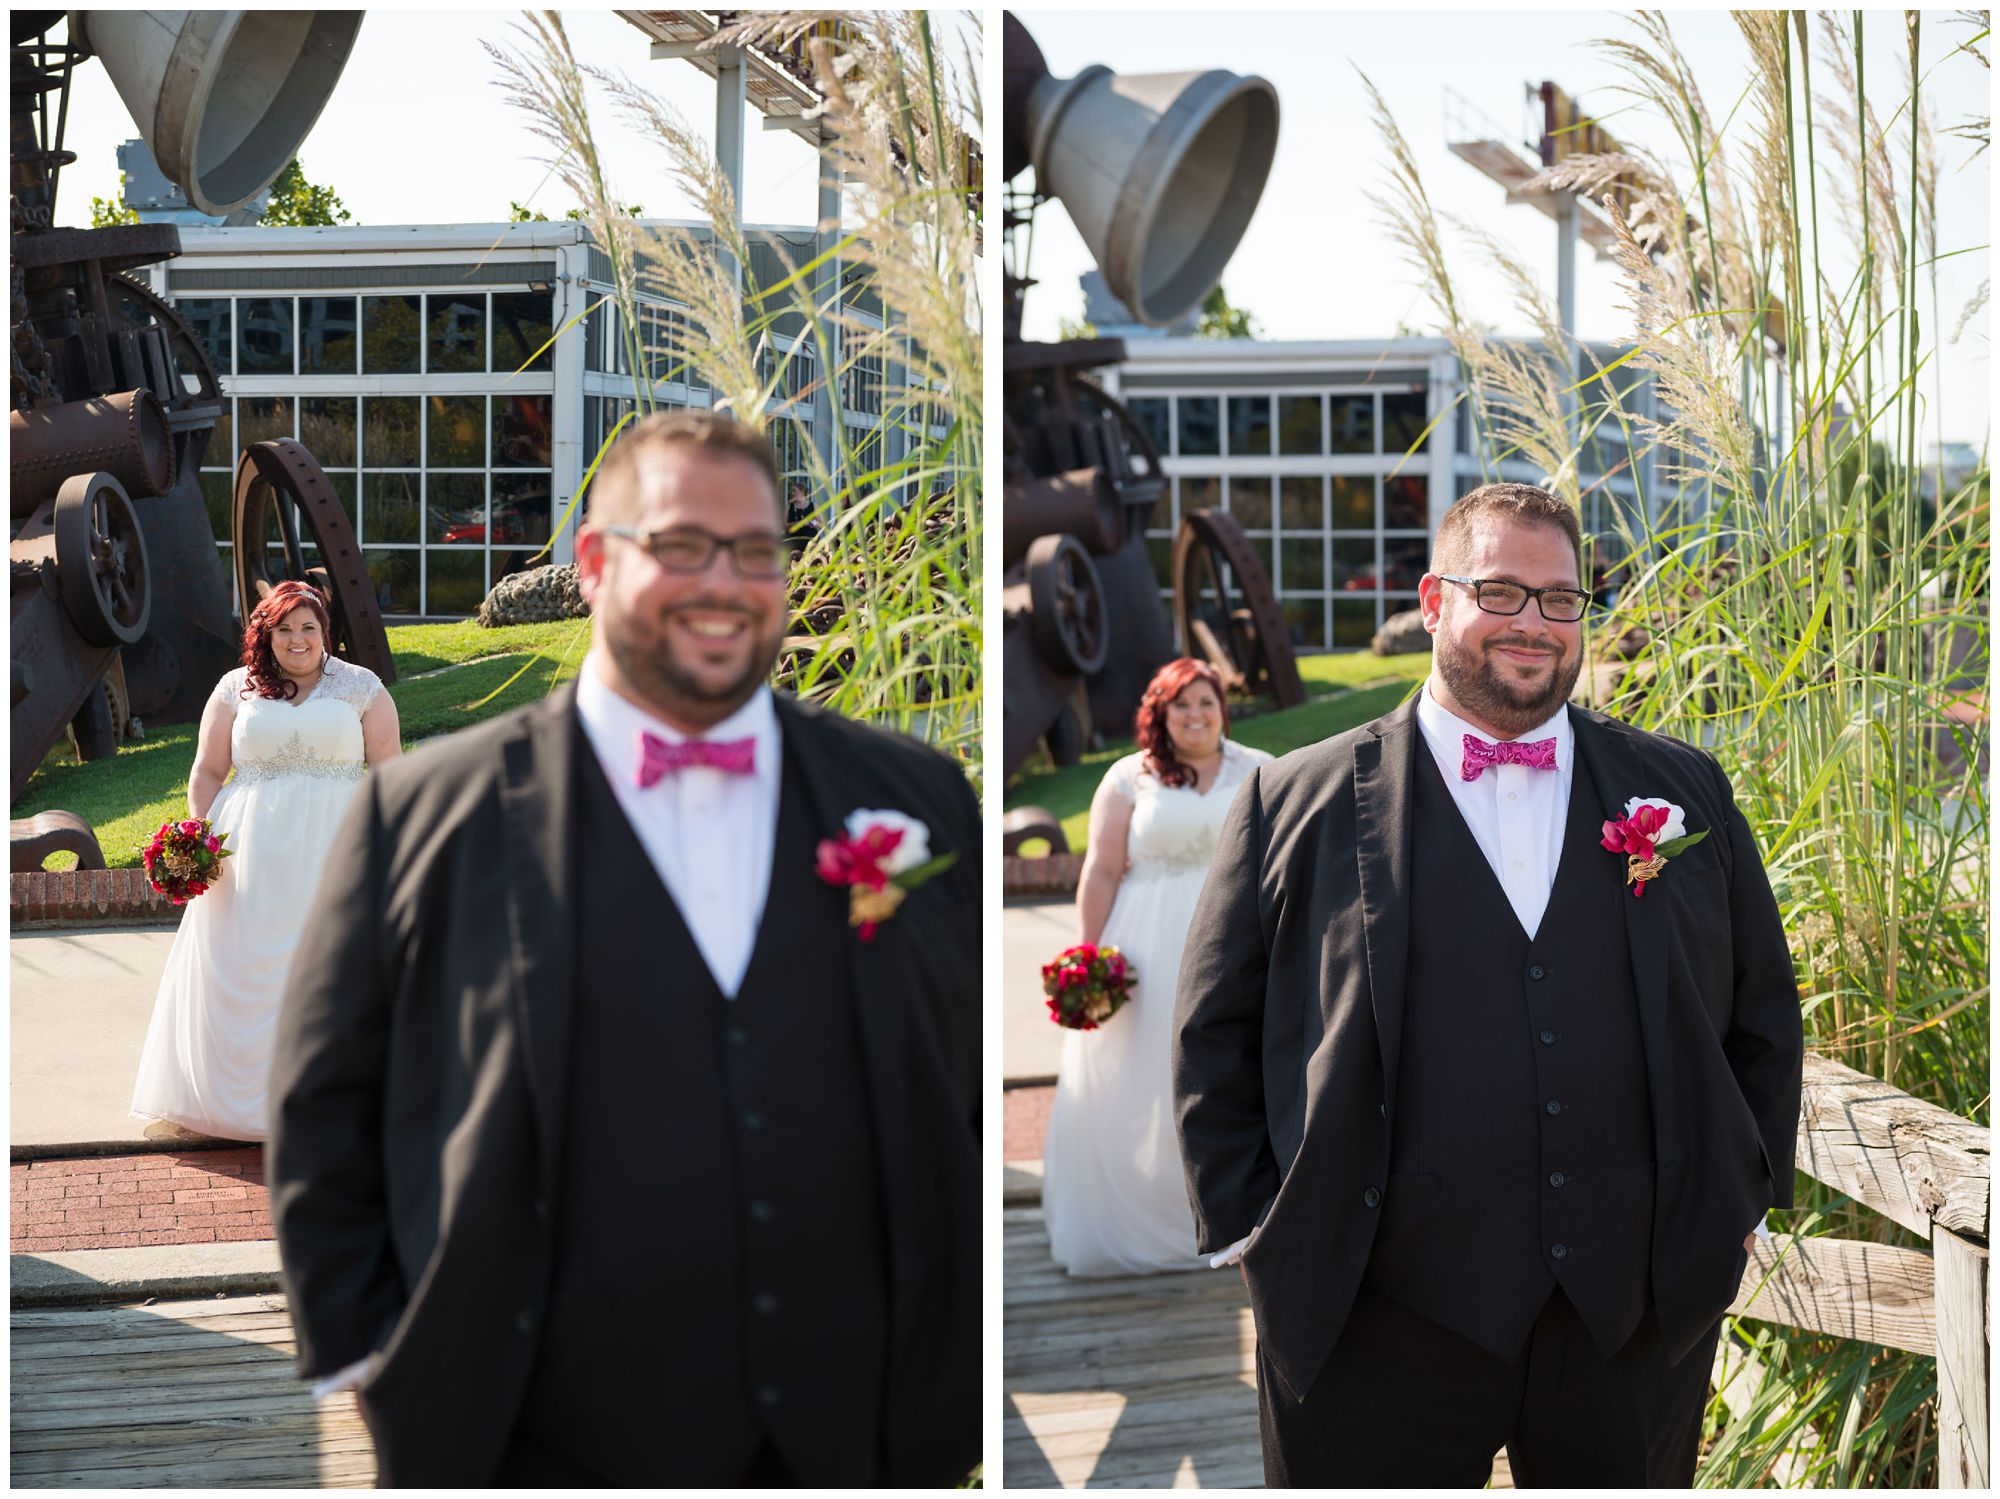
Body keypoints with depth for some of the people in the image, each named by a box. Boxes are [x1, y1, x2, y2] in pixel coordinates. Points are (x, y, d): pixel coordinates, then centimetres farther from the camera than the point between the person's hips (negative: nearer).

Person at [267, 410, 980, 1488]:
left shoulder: (917, 799, 9)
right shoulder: (427, 817, 1)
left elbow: (985, 1087, 13)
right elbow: (324, 1116, 4)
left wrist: (965, 1340, 7)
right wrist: (366, 1352, -2)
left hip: (857, 1440, 2)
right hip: (553, 1445, -2)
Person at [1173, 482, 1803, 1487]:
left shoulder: (1684, 791, 12)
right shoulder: (1296, 802, 3)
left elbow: (1763, 1015, 16)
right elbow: (1214, 1037, 4)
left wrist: (1742, 1197, 8)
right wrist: (1254, 1229, -2)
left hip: (1638, 1320, 2)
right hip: (1380, 1325, -2)